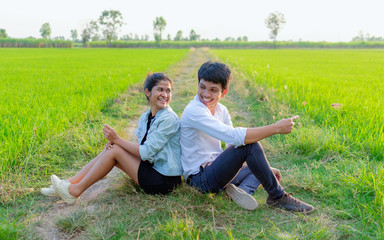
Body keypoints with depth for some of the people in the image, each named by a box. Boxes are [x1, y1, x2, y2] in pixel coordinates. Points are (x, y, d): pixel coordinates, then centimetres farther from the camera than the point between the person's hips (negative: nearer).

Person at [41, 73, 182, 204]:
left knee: (114, 150, -13)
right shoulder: (145, 117, 8)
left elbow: (146, 152, -20)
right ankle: (69, 184, 1)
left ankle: (75, 191, -3)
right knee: (111, 148, -2)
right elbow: (141, 147, 9)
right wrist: (114, 142, -10)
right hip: (152, 167, 7)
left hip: (164, 180, -7)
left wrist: (117, 139, -14)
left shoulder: (169, 119, -18)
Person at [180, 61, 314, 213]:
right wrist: (276, 128, -26)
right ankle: (277, 197, -13)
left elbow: (234, 143, 11)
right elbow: (234, 137, -30)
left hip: (214, 170, 9)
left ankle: (241, 189, -8)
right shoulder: (194, 111, -20)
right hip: (199, 179, -9)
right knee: (249, 144, -26)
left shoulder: (221, 110, 8)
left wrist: (266, 168, 3)